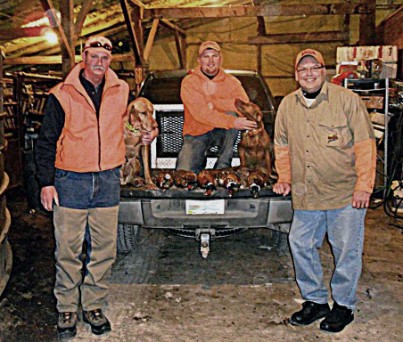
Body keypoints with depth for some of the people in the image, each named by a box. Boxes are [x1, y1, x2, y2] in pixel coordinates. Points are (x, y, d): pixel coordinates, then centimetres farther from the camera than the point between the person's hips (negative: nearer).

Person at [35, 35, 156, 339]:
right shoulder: (63, 95, -4)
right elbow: (47, 142, -1)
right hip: (71, 181, -3)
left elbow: (128, 123, 25)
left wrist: (145, 134, 4)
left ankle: (94, 306, 24)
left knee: (104, 249, 8)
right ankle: (67, 309, 20)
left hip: (108, 180, 3)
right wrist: (47, 182, -5)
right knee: (69, 250, 3)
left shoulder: (122, 91, 6)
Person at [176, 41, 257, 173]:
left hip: (221, 132, 2)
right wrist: (233, 122, -34)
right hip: (196, 134, -2)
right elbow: (200, 113, -23)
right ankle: (201, 159, 12)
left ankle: (223, 165, -18)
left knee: (232, 113, -30)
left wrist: (213, 101, -23)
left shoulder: (231, 82, 0)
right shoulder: (189, 82, -9)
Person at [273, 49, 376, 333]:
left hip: (346, 194, -4)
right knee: (301, 246, 9)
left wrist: (364, 186, -12)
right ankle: (315, 301, 28)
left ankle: (344, 306, 23)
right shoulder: (288, 105, 8)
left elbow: (365, 144, -7)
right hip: (306, 195, 4)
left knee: (347, 251, 4)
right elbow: (282, 146, 17)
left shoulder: (347, 99, -6)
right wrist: (284, 179, 7)